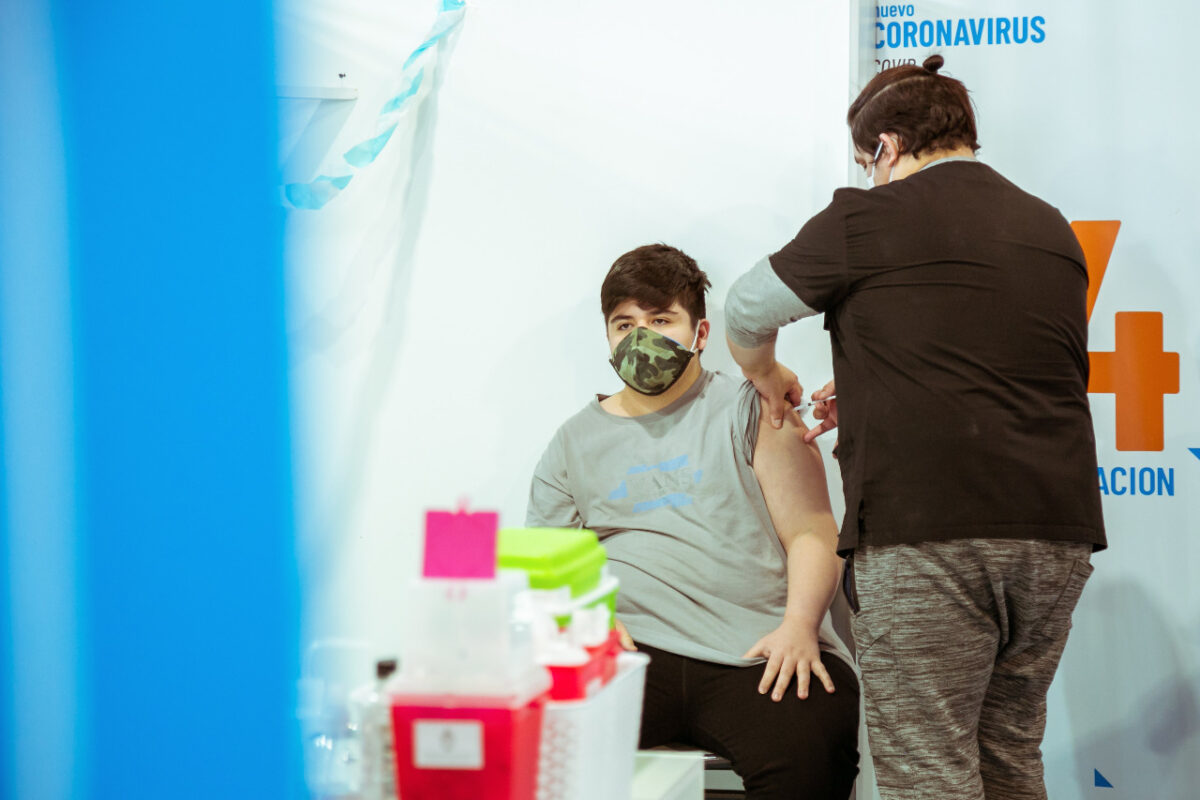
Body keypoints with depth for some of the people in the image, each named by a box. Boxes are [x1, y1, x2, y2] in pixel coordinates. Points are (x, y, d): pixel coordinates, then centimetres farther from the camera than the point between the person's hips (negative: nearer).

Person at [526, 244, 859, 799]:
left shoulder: (751, 412, 14)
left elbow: (813, 535, 6)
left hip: (757, 652, -2)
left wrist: (799, 627, -13)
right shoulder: (577, 441, 22)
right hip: (633, 648, 2)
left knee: (806, 752, -35)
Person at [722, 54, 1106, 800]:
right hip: (1058, 530, 7)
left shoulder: (872, 216, -1)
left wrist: (769, 380, 30)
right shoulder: (1052, 230, 17)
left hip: (928, 532, -6)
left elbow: (748, 310, 10)